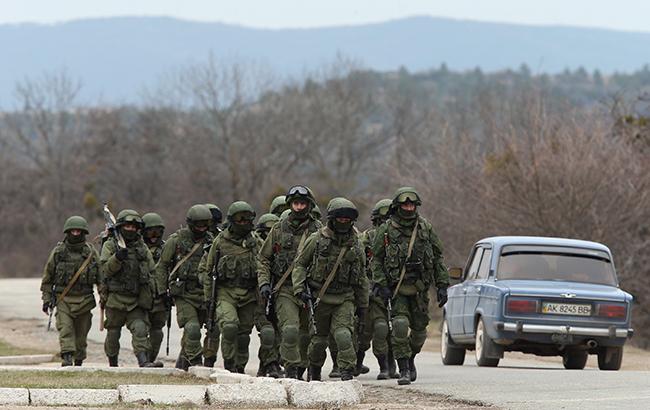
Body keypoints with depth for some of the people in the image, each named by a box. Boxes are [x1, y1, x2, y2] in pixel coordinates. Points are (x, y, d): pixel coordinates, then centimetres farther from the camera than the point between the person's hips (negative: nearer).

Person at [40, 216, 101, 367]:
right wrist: (46, 299, 4)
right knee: (65, 328, -17)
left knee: (81, 333, 7)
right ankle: (67, 358, -25)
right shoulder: (58, 251, 1)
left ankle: (79, 361, 21)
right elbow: (47, 277, 7)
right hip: (63, 299, -1)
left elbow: (100, 276, 7)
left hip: (84, 299, 1)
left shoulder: (91, 252, 3)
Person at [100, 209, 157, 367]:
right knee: (113, 334, 9)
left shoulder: (142, 247, 11)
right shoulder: (110, 246, 1)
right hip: (116, 299, -1)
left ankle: (144, 361, -27)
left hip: (136, 300, 1)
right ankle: (113, 365, 25)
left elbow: (151, 272, 16)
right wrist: (117, 258, -29)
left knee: (140, 329, -18)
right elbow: (105, 270, -11)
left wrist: (150, 295, 8)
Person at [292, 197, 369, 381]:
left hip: (345, 299, 0)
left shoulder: (355, 245, 4)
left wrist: (362, 305, 13)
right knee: (319, 339, 10)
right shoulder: (316, 240, -3)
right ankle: (314, 371, 34)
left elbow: (361, 278, 12)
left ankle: (347, 374, -18)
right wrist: (300, 289, -9)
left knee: (343, 335, -19)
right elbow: (300, 264, 4)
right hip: (320, 297, 0)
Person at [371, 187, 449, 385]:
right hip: (397, 288, -2)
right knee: (400, 326, -16)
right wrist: (382, 285, -10)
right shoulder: (386, 230, -2)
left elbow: (438, 258, 8)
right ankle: (404, 370, -11)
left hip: (420, 288, 3)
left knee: (419, 329, 9)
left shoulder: (425, 228, 4)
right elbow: (376, 260, 1)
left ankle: (410, 359, 35)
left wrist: (442, 285, 3)